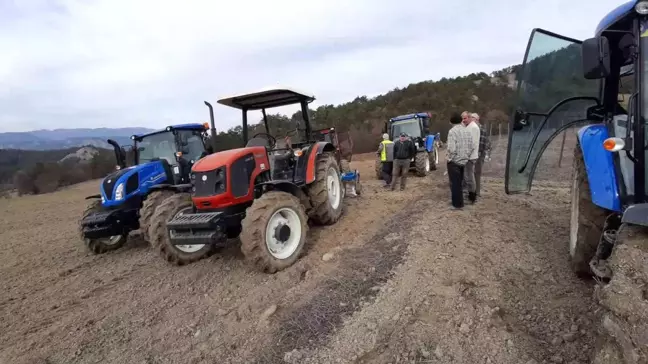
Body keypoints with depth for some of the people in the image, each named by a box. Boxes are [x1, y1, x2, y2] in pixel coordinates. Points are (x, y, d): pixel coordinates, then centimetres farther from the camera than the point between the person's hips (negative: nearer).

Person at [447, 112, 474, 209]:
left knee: (455, 183, 4)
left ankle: (457, 204, 12)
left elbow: (452, 149, -25)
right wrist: (466, 156, 17)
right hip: (464, 161, 7)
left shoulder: (452, 131, -16)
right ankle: (460, 202, 30)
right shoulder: (467, 131, 5)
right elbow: (472, 147, 6)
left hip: (454, 161, -7)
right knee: (460, 182, 20)